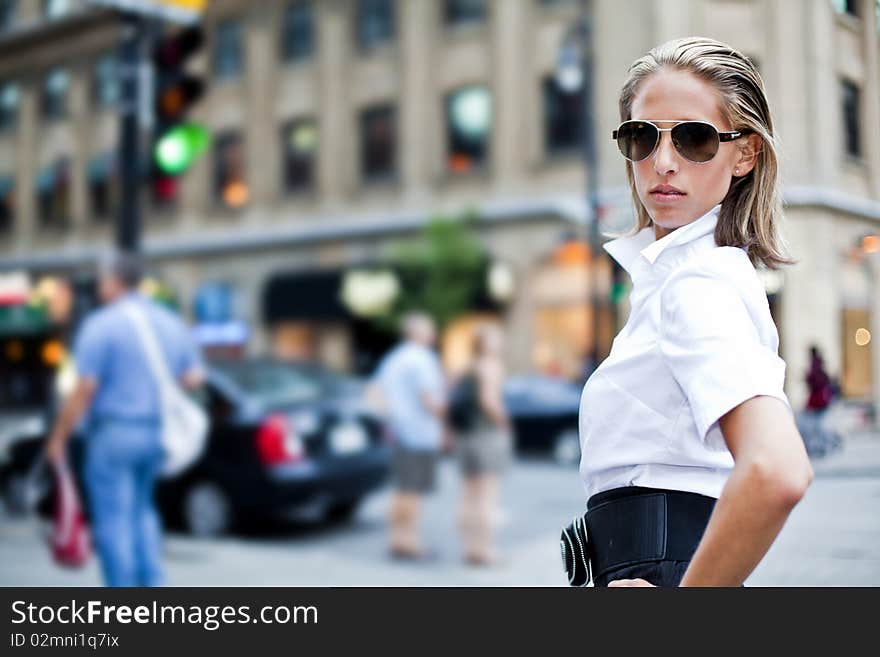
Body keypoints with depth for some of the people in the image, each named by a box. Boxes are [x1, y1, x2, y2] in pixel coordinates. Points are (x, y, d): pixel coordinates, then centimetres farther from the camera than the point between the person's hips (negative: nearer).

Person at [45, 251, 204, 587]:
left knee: (114, 520, 1)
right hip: (156, 434, 7)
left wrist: (58, 437, -6)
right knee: (141, 509, 23)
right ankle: (153, 582, 15)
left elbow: (84, 389, -15)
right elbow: (194, 378, 8)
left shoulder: (101, 324, -12)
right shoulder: (172, 323, 7)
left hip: (113, 433, -6)